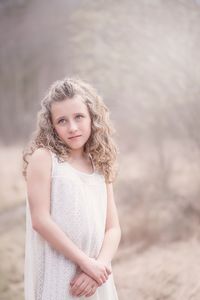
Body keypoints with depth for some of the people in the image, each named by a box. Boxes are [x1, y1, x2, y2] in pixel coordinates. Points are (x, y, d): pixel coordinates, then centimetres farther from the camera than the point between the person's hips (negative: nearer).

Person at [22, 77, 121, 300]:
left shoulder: (100, 167, 9)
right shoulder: (43, 157, -6)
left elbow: (113, 228, 6)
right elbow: (40, 220, -13)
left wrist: (100, 265, -12)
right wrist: (86, 262, -14)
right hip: (56, 280, -4)